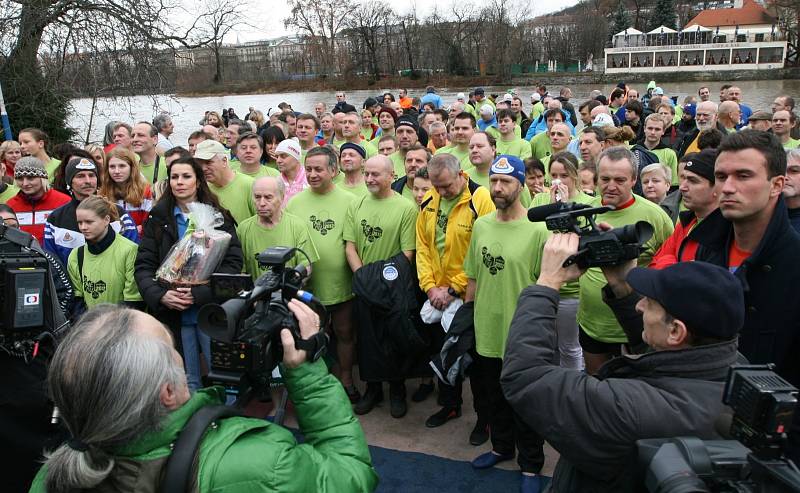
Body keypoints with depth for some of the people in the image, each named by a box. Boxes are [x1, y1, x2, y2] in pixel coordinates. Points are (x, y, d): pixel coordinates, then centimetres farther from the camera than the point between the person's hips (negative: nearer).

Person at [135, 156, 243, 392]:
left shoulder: (218, 217, 0)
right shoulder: (157, 219, 7)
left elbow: (233, 262, -7)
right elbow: (143, 265, 2)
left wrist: (200, 293, -18)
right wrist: (160, 295, -16)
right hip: (172, 314, 2)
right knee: (188, 382, 13)